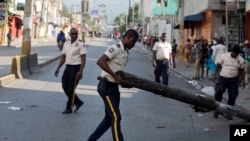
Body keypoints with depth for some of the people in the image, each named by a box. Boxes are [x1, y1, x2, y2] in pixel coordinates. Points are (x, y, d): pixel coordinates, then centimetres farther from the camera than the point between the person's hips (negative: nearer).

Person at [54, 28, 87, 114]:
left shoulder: (80, 45, -10)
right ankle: (78, 102, 25)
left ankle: (69, 108, 11)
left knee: (71, 88, -2)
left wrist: (80, 71, -22)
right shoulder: (66, 44, 10)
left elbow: (83, 59, -14)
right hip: (68, 67, 7)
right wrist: (58, 68, 11)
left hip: (75, 68, -7)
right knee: (65, 87, 9)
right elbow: (63, 57, 16)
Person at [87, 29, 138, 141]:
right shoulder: (116, 48, -14)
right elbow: (100, 61, -26)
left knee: (110, 118, 15)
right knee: (116, 117, -9)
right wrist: (115, 76, -26)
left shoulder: (125, 53, 14)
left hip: (114, 87, 9)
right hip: (106, 86, -9)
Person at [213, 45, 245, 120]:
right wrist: (215, 74, -1)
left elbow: (242, 70, 8)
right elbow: (218, 65, 2)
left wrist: (243, 80, 3)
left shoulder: (241, 60, -3)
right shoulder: (224, 56, -8)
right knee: (218, 94, -7)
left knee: (232, 97, 3)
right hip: (223, 78, -1)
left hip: (234, 80, 2)